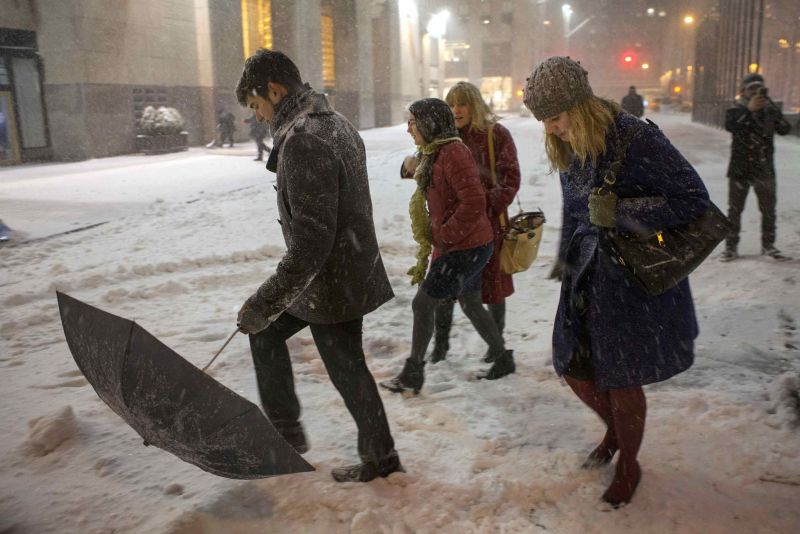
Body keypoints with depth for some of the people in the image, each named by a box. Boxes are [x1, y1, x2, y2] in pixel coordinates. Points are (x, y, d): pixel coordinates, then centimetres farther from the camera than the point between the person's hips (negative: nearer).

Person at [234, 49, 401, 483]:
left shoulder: (303, 140, -24)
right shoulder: (334, 122, 8)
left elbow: (311, 240, -30)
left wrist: (265, 302, -25)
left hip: (330, 281, -10)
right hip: (350, 266, 10)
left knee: (347, 370, 8)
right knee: (264, 330, 19)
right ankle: (286, 430, 29)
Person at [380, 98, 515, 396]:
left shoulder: (453, 153, -19)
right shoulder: (433, 155, 12)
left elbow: (474, 203, -27)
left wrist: (444, 234, -18)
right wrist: (426, 253, 15)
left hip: (466, 248, -10)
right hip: (467, 246, 10)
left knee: (422, 304, -2)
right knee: (470, 304, 20)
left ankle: (412, 374, 11)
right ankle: (503, 359, 35)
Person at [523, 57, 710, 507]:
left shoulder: (637, 139, -20)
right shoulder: (569, 150, 2)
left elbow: (695, 200, -18)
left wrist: (620, 211, -26)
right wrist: (568, 264, 21)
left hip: (640, 278, -6)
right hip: (589, 275, 6)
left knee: (621, 380, 4)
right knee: (574, 368, 10)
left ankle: (629, 465, 33)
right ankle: (615, 429, 43)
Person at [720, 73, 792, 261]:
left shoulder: (770, 109, 6)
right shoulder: (736, 110, -2)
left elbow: (785, 129, -7)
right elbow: (730, 126, -23)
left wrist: (770, 108, -18)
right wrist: (748, 109, -28)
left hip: (765, 170, 3)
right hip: (740, 169, -3)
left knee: (768, 210, 9)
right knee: (735, 210, 2)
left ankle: (768, 246, 21)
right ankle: (731, 247, 10)